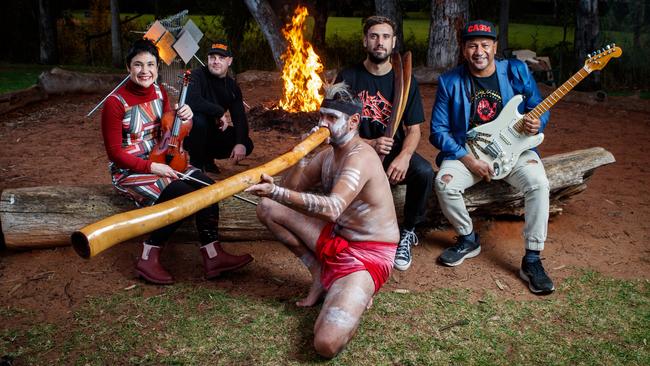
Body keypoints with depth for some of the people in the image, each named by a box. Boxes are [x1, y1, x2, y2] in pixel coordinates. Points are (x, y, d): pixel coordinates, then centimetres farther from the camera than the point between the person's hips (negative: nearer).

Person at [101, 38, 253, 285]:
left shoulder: (159, 92, 5)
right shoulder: (115, 103, -15)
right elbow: (115, 153, -13)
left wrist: (185, 119, -9)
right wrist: (151, 167, -23)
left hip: (160, 162, 6)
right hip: (129, 171, -6)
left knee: (207, 187, -17)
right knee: (182, 195, -29)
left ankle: (213, 256, -12)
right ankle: (148, 260, -16)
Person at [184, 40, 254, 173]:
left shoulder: (232, 87, 0)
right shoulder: (197, 75, -17)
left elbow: (240, 117, -8)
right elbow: (191, 101, -37)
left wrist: (241, 142, -25)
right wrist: (220, 112, -28)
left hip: (213, 132, 5)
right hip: (189, 132, -5)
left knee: (247, 146, -10)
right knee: (198, 119, -38)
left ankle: (207, 157, 14)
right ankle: (196, 163, -14)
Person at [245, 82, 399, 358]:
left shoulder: (360, 156, -21)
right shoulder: (329, 153, 8)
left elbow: (332, 208, -37)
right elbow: (292, 188, 6)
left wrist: (276, 192, -47)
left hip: (369, 254, -8)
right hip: (336, 239, 8)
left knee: (327, 344, -28)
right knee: (267, 208, -1)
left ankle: (357, 293, 4)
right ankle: (319, 272, 6)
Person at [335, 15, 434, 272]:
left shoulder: (405, 80, 3)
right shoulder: (348, 78, -2)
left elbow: (413, 129, 1)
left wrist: (404, 156, -22)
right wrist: (369, 144, -23)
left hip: (395, 150, 2)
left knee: (424, 172, -30)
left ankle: (407, 232, -3)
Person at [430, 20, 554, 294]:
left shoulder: (517, 71, 0)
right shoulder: (450, 82, -3)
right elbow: (438, 130, -5)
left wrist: (536, 122, -19)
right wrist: (468, 160, -16)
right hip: (466, 150, 0)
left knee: (538, 183, -29)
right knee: (445, 183, -28)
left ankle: (532, 259, -15)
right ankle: (468, 239, 1)